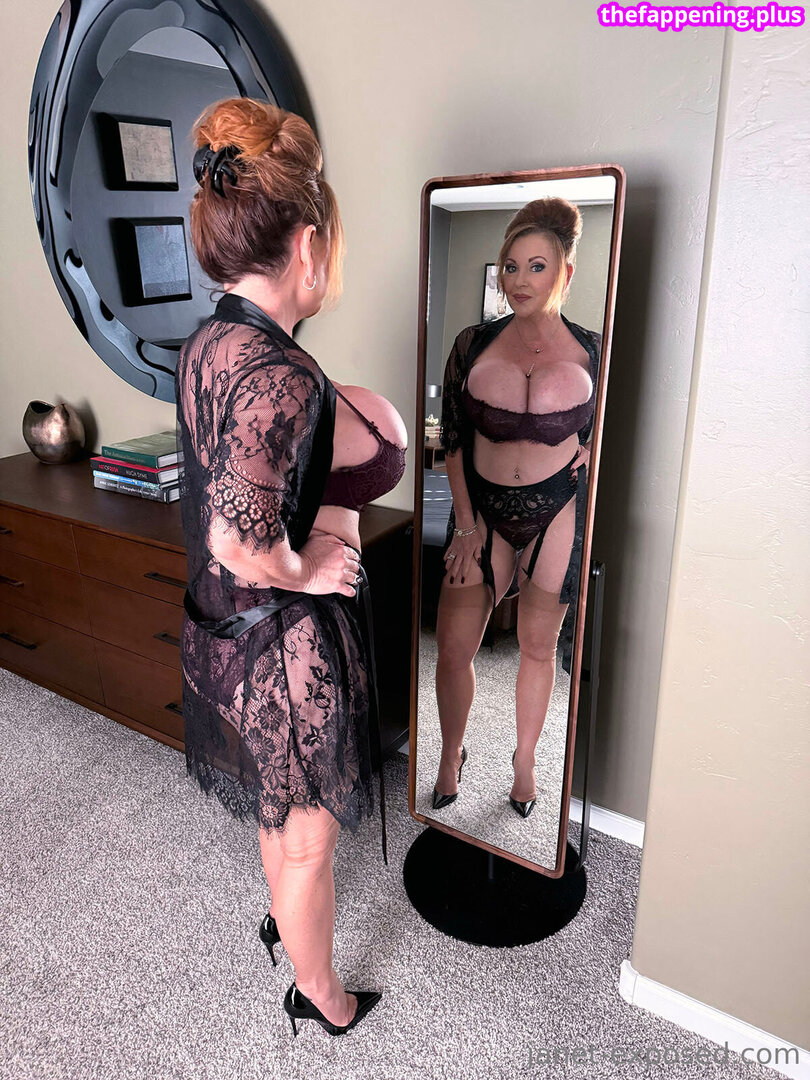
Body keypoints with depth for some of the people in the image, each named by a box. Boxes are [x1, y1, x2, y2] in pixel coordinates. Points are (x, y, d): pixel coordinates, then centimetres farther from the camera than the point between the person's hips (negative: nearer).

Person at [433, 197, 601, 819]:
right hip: (482, 507, 1)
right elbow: (453, 440, 1)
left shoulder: (593, 352, -1)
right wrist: (466, 526, -4)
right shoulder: (473, 345, -1)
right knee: (453, 648, 2)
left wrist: (588, 455, -8)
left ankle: (524, 760, 35)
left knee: (538, 646, 11)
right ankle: (452, 755, 29)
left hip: (556, 511, 0)